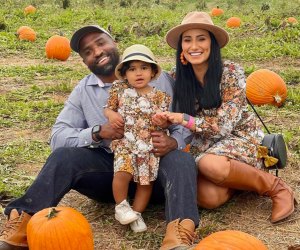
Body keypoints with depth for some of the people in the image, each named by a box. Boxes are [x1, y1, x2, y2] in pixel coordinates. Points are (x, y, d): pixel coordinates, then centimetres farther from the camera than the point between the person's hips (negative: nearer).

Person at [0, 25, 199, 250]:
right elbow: (58, 138, -2)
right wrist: (98, 132, -20)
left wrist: (173, 142, -27)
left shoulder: (157, 78, 1)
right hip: (109, 170, 2)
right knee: (62, 157, -22)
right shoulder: (83, 90, 7)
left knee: (181, 159, -31)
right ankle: (22, 224, -36)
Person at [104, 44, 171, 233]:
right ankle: (121, 206, 4)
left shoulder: (161, 97, 4)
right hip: (125, 142, -2)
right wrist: (111, 114, -10)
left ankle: (136, 213, 22)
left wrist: (164, 122, -12)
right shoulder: (119, 89, 4)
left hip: (150, 145, 2)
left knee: (147, 180, 2)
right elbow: (108, 108, 12)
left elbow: (165, 122, 12)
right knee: (123, 173, -22)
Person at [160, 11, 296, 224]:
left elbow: (224, 124, -18)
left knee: (211, 164, -38)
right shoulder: (178, 77, -3)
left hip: (240, 138, -3)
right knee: (208, 198, -27)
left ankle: (277, 188, -15)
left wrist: (186, 120, -26)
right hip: (204, 146, 3)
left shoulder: (231, 72, -15)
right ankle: (238, 178, 7)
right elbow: (177, 120, 3)